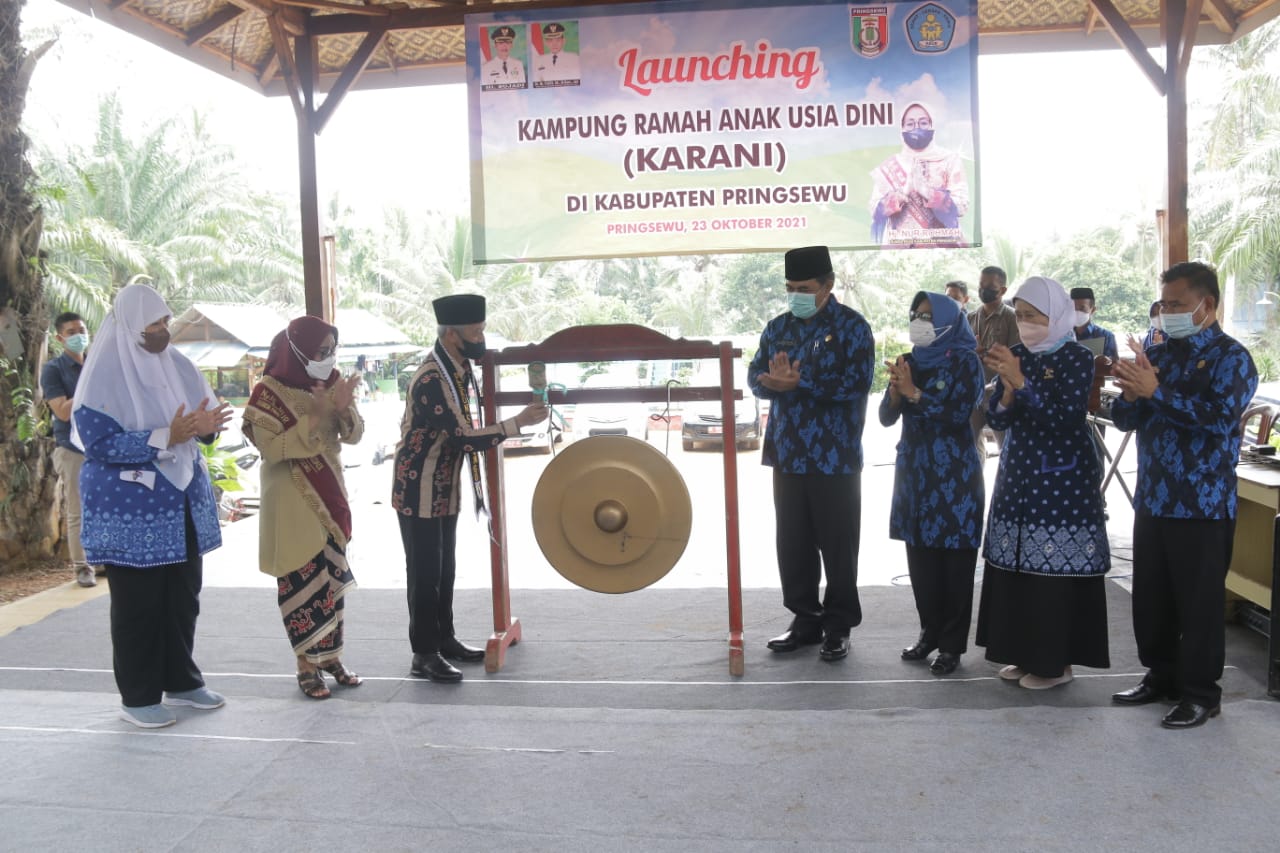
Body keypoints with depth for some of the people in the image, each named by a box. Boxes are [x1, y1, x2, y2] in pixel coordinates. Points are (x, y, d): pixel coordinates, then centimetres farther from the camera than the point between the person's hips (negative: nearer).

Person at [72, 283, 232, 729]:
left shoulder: (177, 364, 5)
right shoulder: (105, 374, -13)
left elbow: (199, 418, 12)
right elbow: (99, 443, -18)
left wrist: (206, 426, -13)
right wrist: (165, 437, -27)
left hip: (182, 500, 6)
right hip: (131, 507, -6)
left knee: (183, 595, 13)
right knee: (138, 603, 3)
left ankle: (181, 681, 27)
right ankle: (138, 697, 15)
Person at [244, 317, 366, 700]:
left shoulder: (329, 383, 6)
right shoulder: (270, 391, -11)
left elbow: (354, 435, 4)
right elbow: (271, 447, -19)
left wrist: (344, 408, -16)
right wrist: (315, 416, -24)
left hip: (329, 494, 6)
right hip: (292, 501, -6)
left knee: (332, 575, 9)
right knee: (301, 580, -1)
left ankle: (330, 655, 21)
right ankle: (306, 664, 10)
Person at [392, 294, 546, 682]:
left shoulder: (457, 369, 4)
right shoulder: (431, 381, -26)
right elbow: (465, 438, -30)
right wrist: (518, 422, -27)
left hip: (444, 489, 9)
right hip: (419, 492, -9)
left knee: (444, 569, 17)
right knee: (425, 573, 0)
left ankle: (444, 639, 30)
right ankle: (424, 654, 11)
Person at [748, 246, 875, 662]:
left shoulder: (851, 326, -5)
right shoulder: (778, 327, 12)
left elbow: (856, 382, -17)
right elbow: (756, 375, 6)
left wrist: (797, 382, -21)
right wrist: (773, 380, -17)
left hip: (836, 457, -5)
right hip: (787, 455, 5)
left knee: (837, 545, 4)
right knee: (793, 544, 11)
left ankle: (838, 627, 17)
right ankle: (805, 620, 25)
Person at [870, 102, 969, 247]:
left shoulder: (950, 160, 4)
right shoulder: (888, 167, 8)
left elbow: (962, 205, -4)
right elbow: (875, 209, 1)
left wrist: (927, 191, -16)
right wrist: (900, 195, -16)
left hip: (941, 244, -1)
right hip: (900, 246, 1)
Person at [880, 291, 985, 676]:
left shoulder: (964, 360, -5)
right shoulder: (910, 360, 10)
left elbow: (959, 413, -17)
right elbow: (886, 417, 6)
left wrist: (913, 391, -16)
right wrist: (896, 389, -12)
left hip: (954, 473, -5)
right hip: (914, 470, 5)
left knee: (955, 558, -1)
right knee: (920, 555, 9)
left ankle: (952, 644, 8)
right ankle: (930, 632, 22)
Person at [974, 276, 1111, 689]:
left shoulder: (1078, 358, -8)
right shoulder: (1016, 355, 7)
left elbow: (1064, 417, -19)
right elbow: (998, 419, 4)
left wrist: (1021, 382, -26)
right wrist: (1007, 390, -16)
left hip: (1063, 479, -6)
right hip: (1018, 473, 6)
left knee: (1056, 568, -3)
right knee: (1015, 566, 8)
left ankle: (1057, 661, 10)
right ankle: (1025, 654, 21)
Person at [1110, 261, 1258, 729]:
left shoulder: (1230, 357, -7)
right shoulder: (1157, 354, 11)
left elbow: (1219, 417, -23)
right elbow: (1124, 420, 10)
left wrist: (1156, 391, -25)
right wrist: (1131, 394, -11)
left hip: (1203, 506, -6)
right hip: (1152, 499, 6)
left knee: (1199, 602, 3)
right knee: (1150, 597, 14)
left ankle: (1200, 693, 16)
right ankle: (1161, 676, 30)